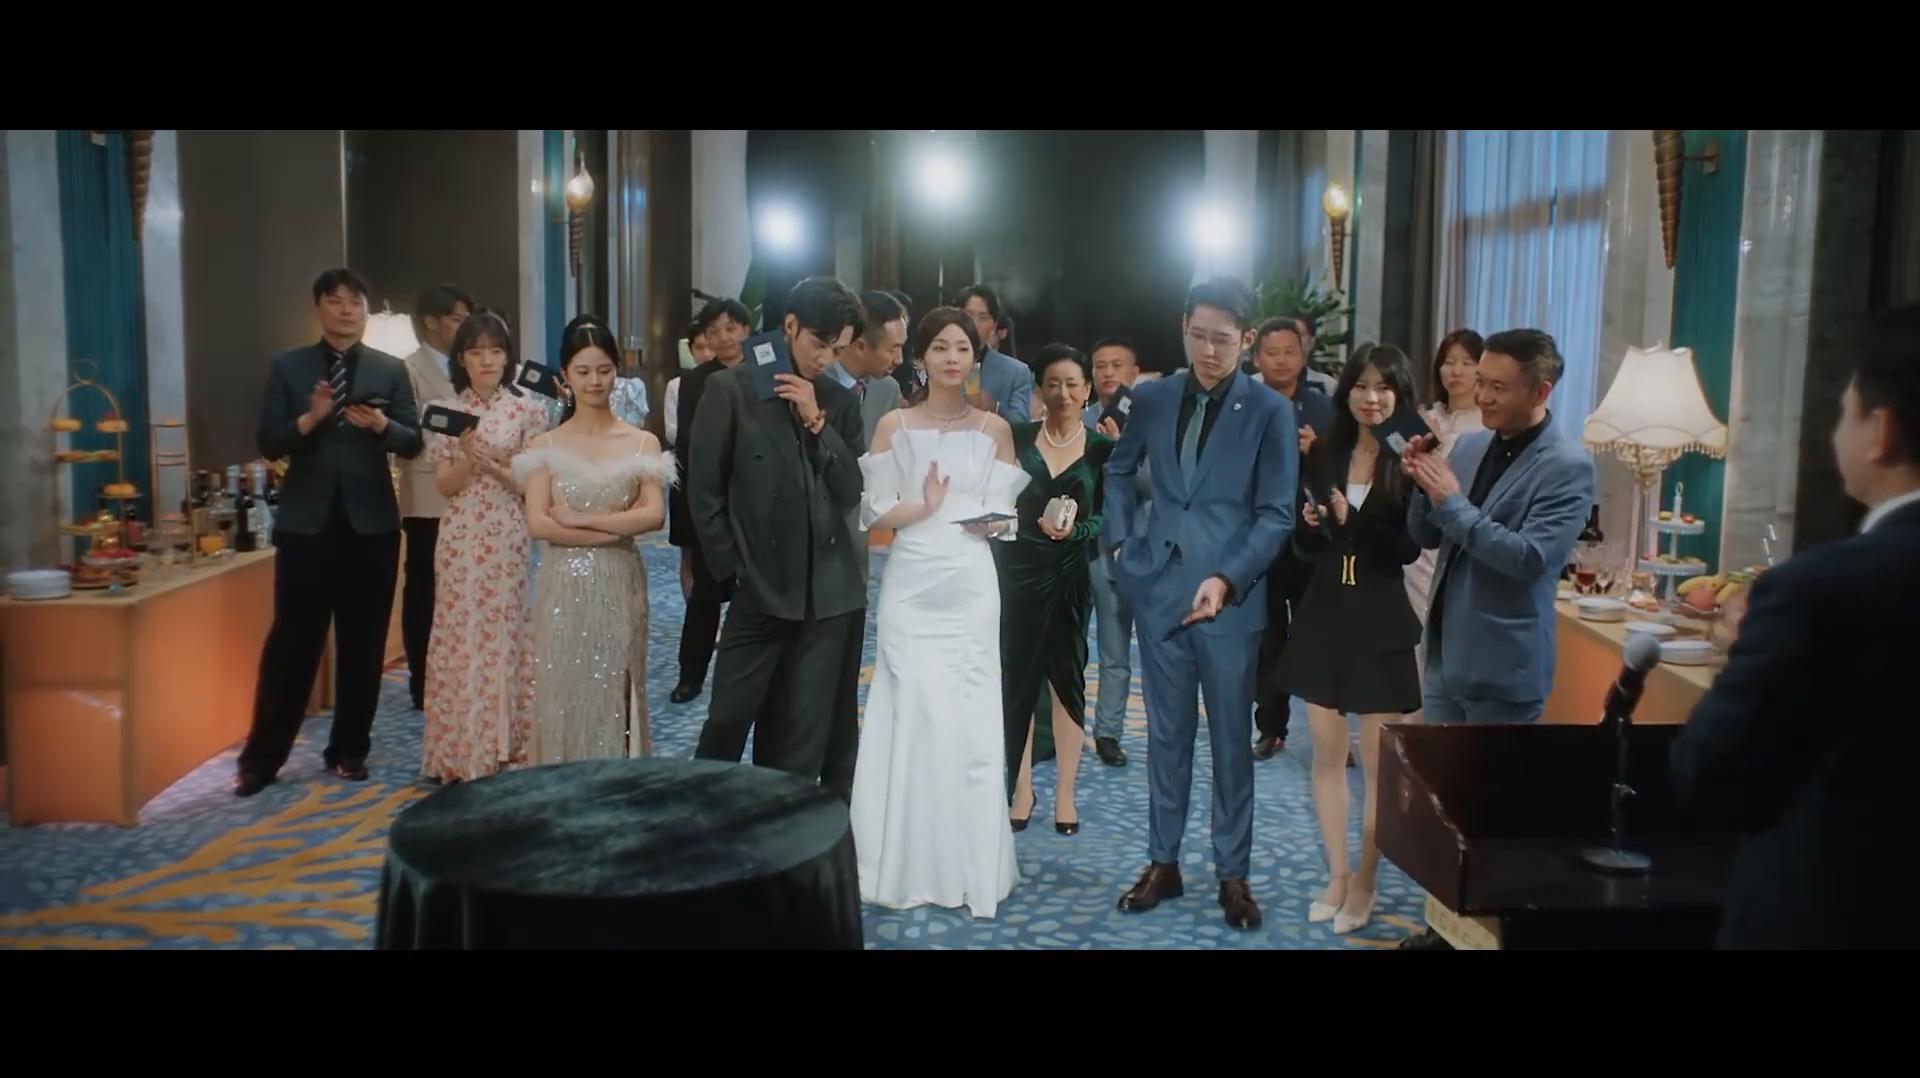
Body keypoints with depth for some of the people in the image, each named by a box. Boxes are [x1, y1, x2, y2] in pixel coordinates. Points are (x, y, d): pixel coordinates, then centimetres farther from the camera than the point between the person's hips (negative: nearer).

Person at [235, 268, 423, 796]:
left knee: (363, 643, 8)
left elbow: (413, 443, 1)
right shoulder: (287, 368, 5)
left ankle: (349, 749, 20)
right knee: (292, 641, 0)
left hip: (371, 524, 1)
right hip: (307, 523, -1)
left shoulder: (391, 369, 6)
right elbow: (268, 443, -2)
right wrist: (310, 418, -20)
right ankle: (262, 757, 9)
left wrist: (381, 424, -19)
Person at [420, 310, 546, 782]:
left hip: (508, 540, -1)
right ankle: (460, 752, 12)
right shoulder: (445, 412, 4)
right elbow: (445, 485, 1)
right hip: (460, 541, 1)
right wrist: (467, 455, -17)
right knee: (460, 639, 3)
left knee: (507, 636, 5)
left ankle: (507, 746, 15)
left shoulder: (527, 411, 1)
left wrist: (493, 463, -15)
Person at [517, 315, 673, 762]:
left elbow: (655, 515, -8)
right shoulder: (545, 446, 3)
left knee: (614, 693, 5)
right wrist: (618, 528, -12)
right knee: (564, 693, 4)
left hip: (620, 585, 0)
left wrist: (581, 519, -12)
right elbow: (538, 524, -7)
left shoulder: (642, 442, 3)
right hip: (563, 588, 0)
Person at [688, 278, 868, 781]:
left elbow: (852, 494, 1)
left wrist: (817, 423, -8)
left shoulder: (840, 402, 9)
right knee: (727, 721, 3)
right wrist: (733, 568, -4)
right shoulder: (729, 389, -2)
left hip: (827, 594, 3)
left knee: (806, 737, 8)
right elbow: (704, 492, -1)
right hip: (758, 590, -3)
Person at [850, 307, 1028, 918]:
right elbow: (874, 514, 1)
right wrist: (923, 506, -15)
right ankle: (907, 865, 12)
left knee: (969, 724, 1)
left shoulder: (995, 429, 8)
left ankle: (967, 867, 12)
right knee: (909, 718, 0)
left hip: (969, 590, 1)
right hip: (910, 588, -1)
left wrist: (988, 521, -11)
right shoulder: (894, 426, 5)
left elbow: (1006, 518, 9)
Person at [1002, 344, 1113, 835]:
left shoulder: (1101, 448, 1)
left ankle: (1065, 791, 17)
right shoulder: (1017, 438, 2)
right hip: (1018, 572, 0)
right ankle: (1021, 786, 17)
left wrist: (1073, 530, -18)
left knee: (1067, 676, 7)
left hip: (1070, 576, 0)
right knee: (1017, 677, 4)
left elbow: (1106, 518, -1)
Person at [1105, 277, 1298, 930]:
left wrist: (1226, 580, -20)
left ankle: (1233, 874, 20)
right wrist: (1117, 541, 9)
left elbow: (1276, 515, -8)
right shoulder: (1152, 398, 5)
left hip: (1233, 597, -3)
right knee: (1167, 734, 12)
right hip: (1158, 589, 3)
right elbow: (1119, 471, 21)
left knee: (1231, 739, 7)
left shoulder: (1270, 412, -6)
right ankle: (1163, 863, 24)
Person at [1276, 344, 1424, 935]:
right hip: (1324, 617, 4)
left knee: (1378, 762, 6)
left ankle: (1365, 881, 20)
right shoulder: (1323, 454, 5)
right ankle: (1336, 874, 23)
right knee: (1327, 754, 10)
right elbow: (1306, 547, 9)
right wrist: (1310, 526, -12)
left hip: (1380, 623, -4)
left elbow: (1410, 548, -11)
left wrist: (1352, 521, -22)